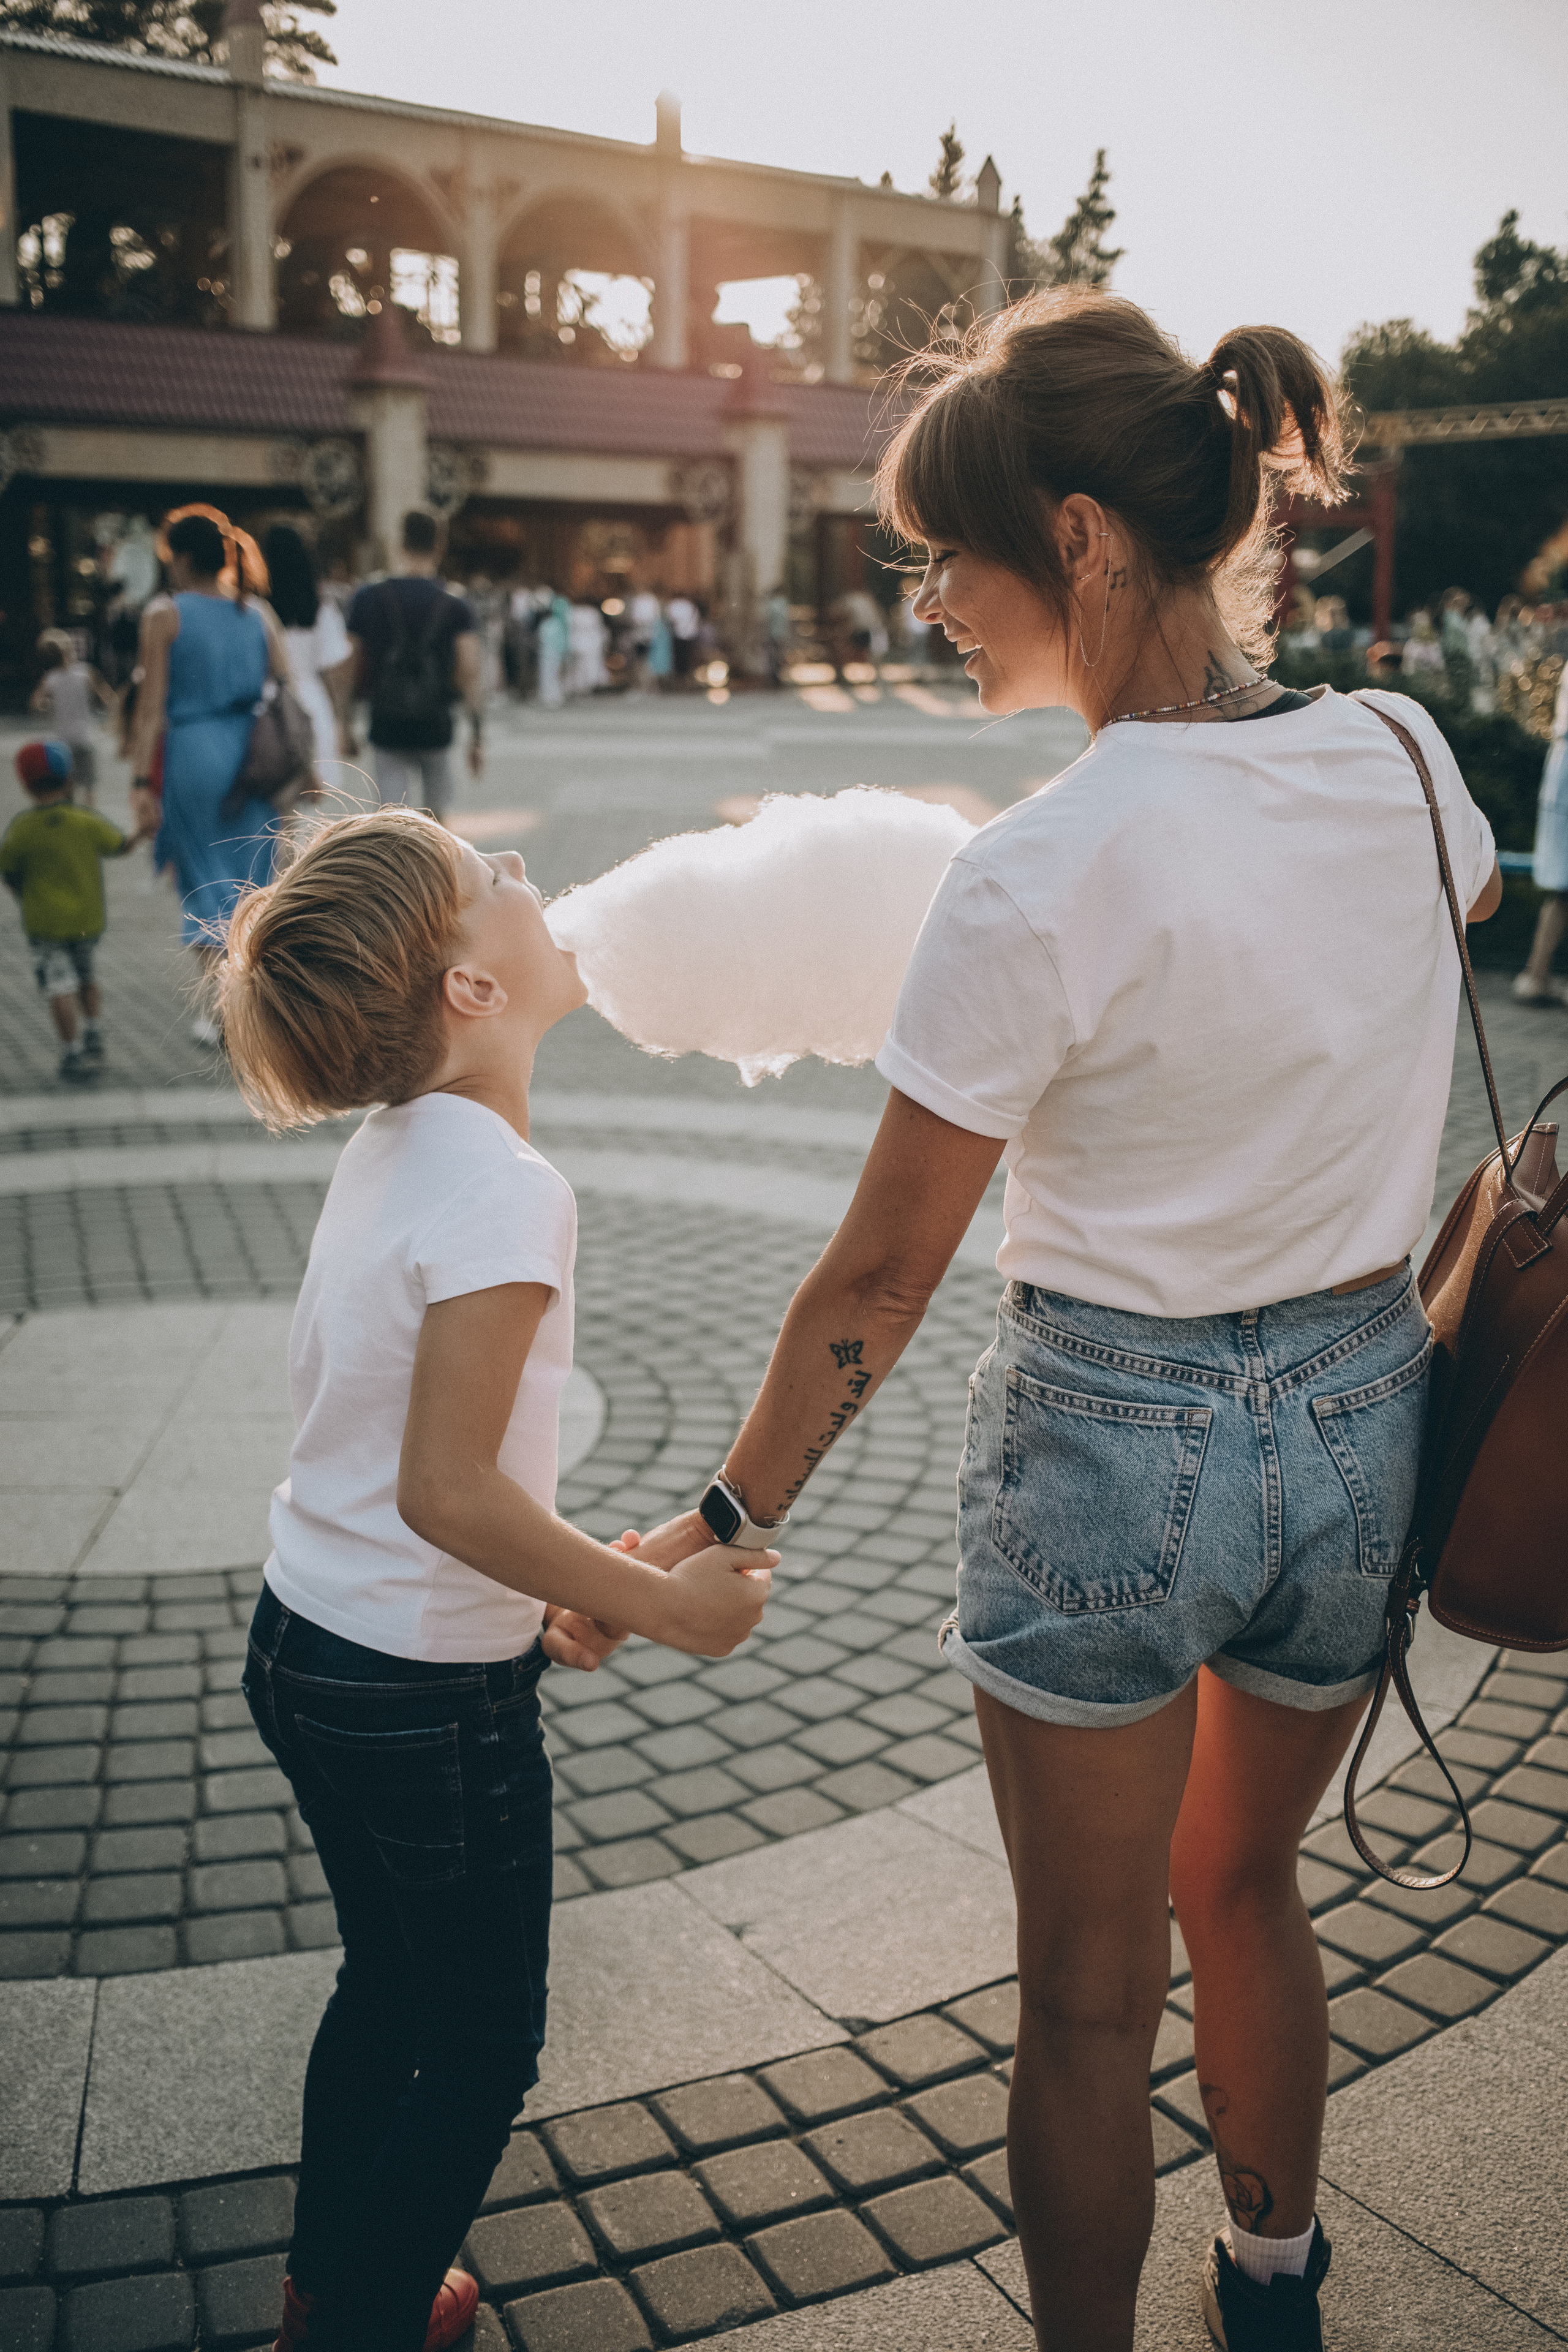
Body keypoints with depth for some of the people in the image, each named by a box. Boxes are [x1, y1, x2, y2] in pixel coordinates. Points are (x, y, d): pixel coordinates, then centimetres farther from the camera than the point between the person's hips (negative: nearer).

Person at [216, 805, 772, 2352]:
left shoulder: (386, 1153, 2)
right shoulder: (502, 1188, -25)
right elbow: (446, 1490, -28)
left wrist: (535, 1583, 12)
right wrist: (665, 1605, -20)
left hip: (304, 1645, 9)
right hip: (427, 1699, -8)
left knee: (391, 1984, 27)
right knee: (483, 2044, 13)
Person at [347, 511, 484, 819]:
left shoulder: (369, 599, 0)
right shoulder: (454, 604, -4)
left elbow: (355, 668, 4)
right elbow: (470, 672, -11)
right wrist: (477, 734, -7)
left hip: (387, 727, 0)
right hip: (435, 727, 0)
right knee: (435, 814, 17)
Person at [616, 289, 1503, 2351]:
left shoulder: (1041, 875, -22)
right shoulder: (1401, 756, -5)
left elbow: (881, 1277, -15)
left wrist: (727, 1524, -2)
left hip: (1111, 1445, -6)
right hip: (1364, 1415, 7)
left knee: (1090, 1995, 15)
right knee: (1244, 1884, 30)